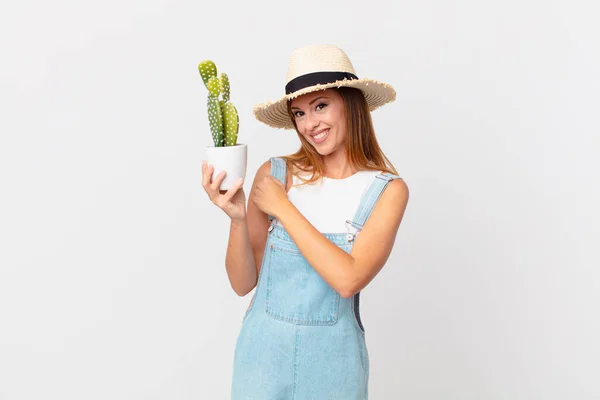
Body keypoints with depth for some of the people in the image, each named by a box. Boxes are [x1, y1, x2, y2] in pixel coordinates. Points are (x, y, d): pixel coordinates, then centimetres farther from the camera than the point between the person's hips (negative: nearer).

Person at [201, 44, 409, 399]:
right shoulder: (274, 174, -8)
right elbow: (243, 283, -5)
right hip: (265, 347, 1)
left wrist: (282, 207, -18)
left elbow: (348, 280, -22)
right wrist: (237, 218, -21)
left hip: (333, 356, 0)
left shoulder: (388, 189, -9)